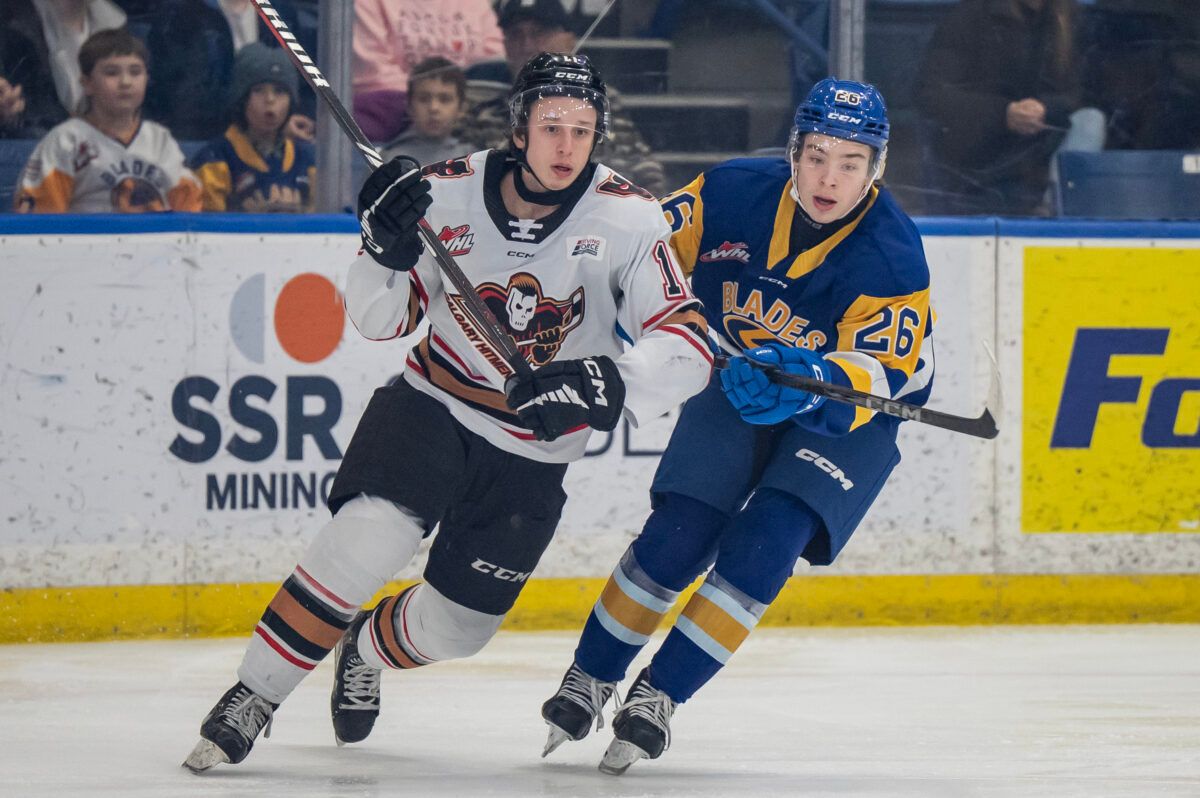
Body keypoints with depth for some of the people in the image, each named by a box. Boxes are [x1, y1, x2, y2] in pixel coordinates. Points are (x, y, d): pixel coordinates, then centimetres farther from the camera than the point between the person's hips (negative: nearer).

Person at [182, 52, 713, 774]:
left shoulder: (627, 219, -16)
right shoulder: (449, 192, -12)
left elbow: (687, 345, -22)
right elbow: (382, 320, -2)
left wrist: (605, 383, -40)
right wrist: (388, 251, -24)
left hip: (532, 455, 1)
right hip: (434, 407, -1)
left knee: (456, 628, 6)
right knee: (367, 538, -26)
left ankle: (368, 648, 41)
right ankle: (254, 699, -14)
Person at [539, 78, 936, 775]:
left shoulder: (893, 257, -26)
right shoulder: (734, 193, -16)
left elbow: (882, 373, -30)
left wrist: (811, 383, -49)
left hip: (849, 421, -2)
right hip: (741, 384, 3)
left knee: (764, 546, -22)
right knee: (677, 539, -11)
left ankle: (658, 696, -11)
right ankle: (589, 681, 8)